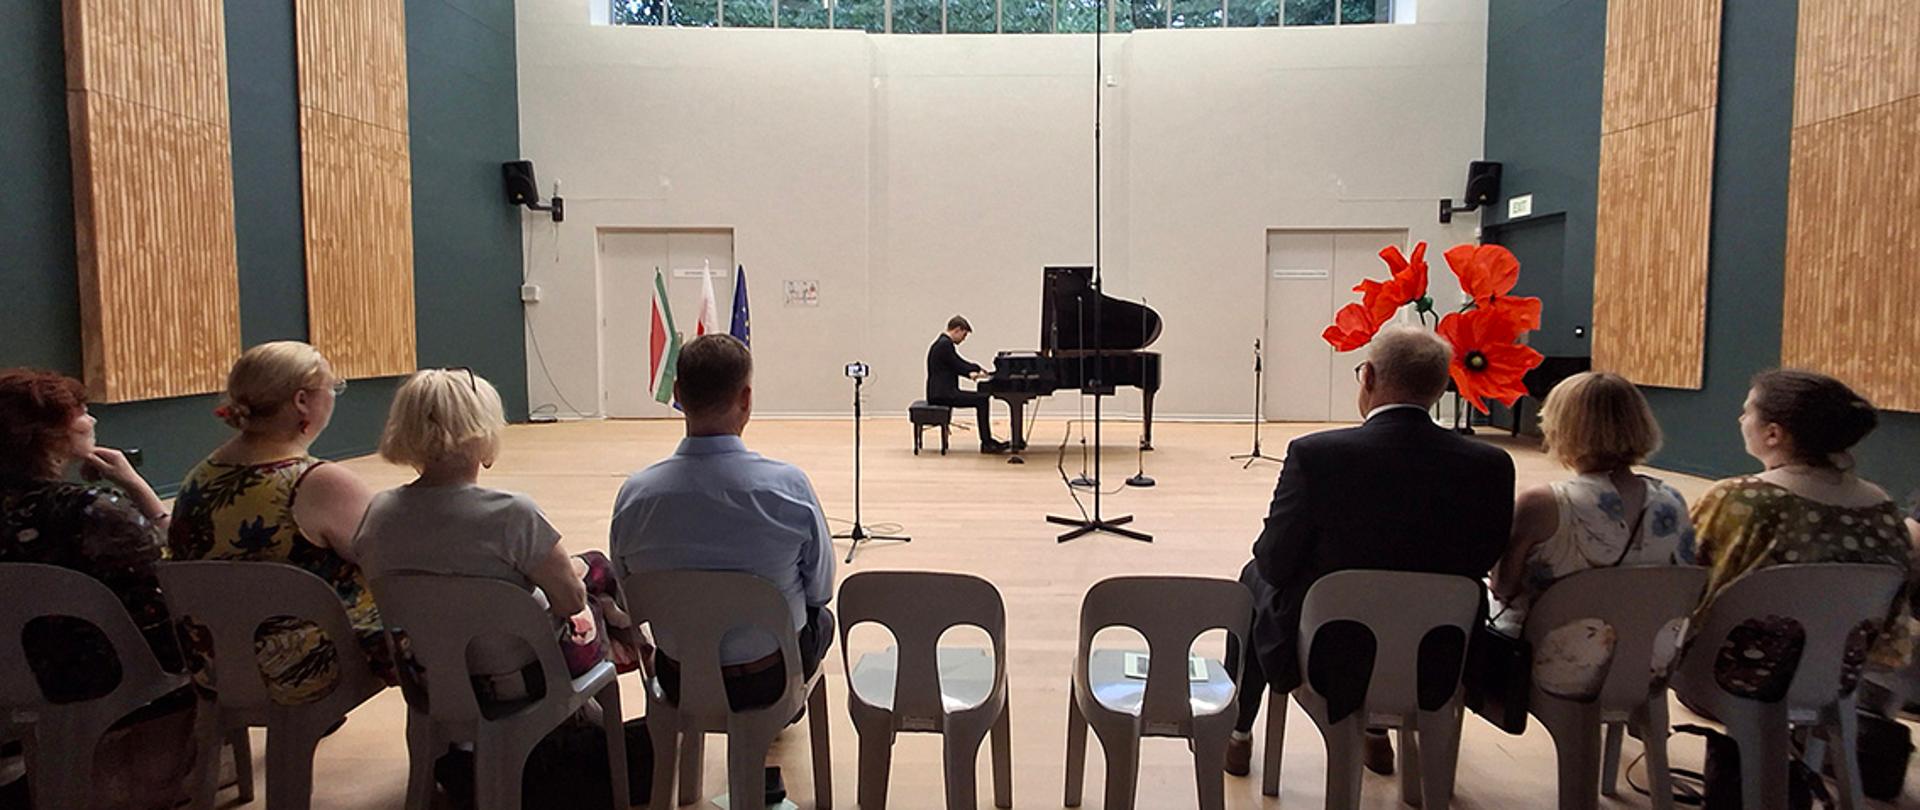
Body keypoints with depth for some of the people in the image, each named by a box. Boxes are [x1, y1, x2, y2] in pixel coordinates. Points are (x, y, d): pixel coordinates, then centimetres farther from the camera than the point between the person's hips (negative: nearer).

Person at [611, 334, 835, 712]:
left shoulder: (635, 494, -17)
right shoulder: (789, 486, -25)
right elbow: (821, 589, -10)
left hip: (678, 683, 2)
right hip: (771, 679, -2)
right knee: (821, 619, 31)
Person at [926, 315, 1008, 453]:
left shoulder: (943, 342, 16)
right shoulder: (945, 344, -16)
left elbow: (955, 366, 22)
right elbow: (958, 366, -12)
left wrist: (970, 373, 7)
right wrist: (977, 369, 5)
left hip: (942, 391, 11)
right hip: (942, 394, -11)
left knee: (983, 398, 13)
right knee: (982, 400, -12)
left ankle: (988, 441, 13)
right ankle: (986, 443, -7)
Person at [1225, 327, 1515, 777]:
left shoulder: (1315, 454, -25)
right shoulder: (1491, 466, -15)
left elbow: (1276, 564, -17)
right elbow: (1482, 563, -2)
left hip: (1325, 656, -3)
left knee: (1255, 577, 28)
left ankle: (1237, 735, 40)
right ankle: (1377, 732, 47)